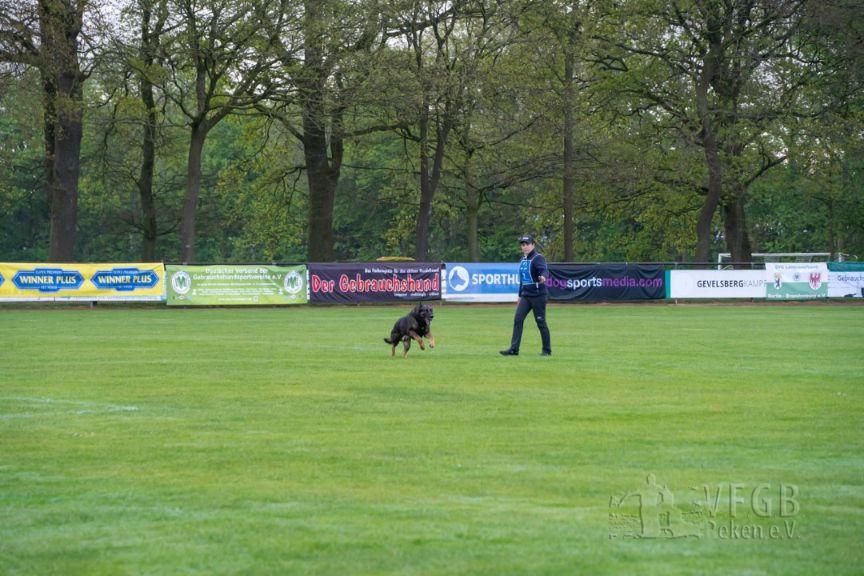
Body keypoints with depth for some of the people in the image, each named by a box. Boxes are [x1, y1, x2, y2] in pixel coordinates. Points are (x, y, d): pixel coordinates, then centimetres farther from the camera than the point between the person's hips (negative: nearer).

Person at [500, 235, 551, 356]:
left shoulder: (538, 258, -11)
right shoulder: (523, 259, 14)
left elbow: (545, 270, -29)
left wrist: (543, 277, -52)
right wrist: (520, 296, 24)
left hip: (538, 295, -7)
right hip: (525, 296, 7)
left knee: (541, 322, -1)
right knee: (517, 320, -3)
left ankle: (547, 350, 10)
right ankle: (514, 349, -4)